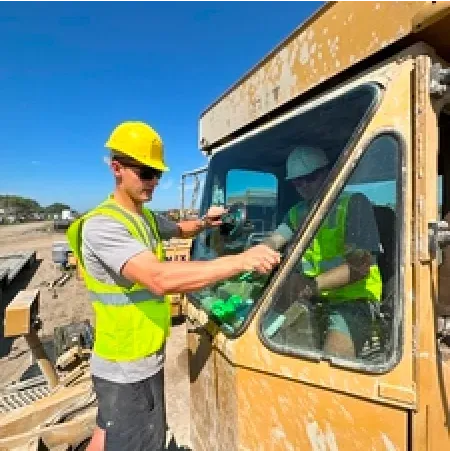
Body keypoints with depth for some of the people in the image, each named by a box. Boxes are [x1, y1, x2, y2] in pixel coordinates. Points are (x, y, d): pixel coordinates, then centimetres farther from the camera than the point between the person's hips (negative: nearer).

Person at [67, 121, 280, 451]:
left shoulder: (147, 218, 5)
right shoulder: (102, 225, -25)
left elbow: (179, 230, 23)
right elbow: (160, 279, -39)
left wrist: (205, 223, 0)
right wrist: (241, 261, -40)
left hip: (146, 357, 9)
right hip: (126, 369, -8)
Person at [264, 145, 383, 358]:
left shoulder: (354, 204, -5)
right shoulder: (297, 213, 13)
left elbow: (361, 265, -17)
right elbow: (271, 244, -5)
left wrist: (313, 284, -34)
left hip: (352, 301, -5)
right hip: (311, 300, 6)